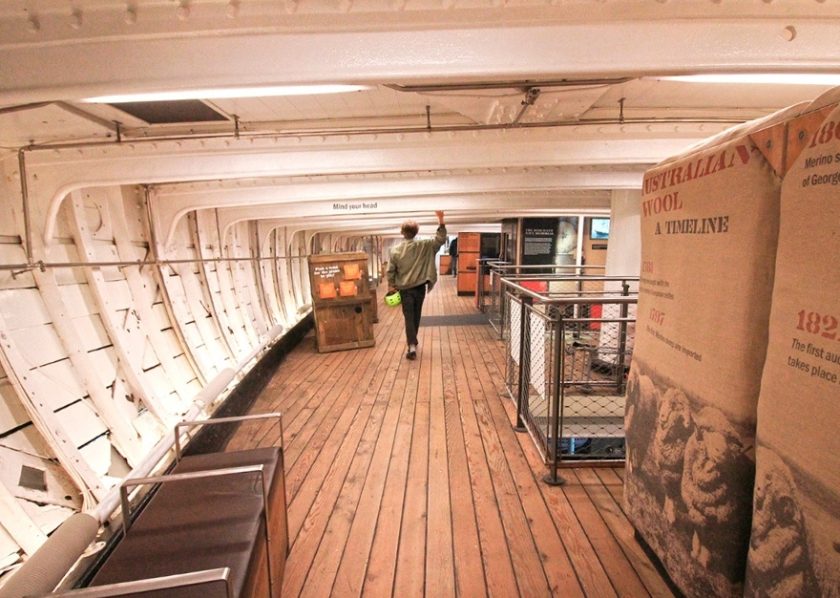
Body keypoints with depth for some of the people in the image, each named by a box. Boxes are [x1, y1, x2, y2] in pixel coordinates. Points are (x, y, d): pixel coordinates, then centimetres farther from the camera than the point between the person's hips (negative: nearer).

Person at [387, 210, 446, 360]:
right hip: (420, 287, 1)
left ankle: (412, 347, -13)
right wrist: (441, 222, -6)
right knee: (416, 315, 18)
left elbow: (391, 271, -3)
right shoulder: (424, 246, -8)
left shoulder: (395, 250, -7)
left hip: (405, 289, -1)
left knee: (409, 317, 0)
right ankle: (413, 340, 35)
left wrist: (391, 285, 12)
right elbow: (440, 240, -4)